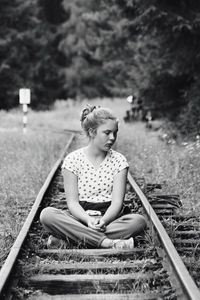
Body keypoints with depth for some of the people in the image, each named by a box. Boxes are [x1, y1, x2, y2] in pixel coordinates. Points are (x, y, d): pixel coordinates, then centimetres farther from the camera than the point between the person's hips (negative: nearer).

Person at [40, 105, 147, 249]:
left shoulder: (119, 160, 3)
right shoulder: (73, 159, -1)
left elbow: (117, 202, -6)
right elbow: (72, 202, -6)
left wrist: (103, 220, -27)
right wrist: (87, 219, -27)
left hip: (108, 217, 2)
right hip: (80, 217, -1)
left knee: (139, 221, -29)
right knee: (47, 214, -29)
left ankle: (68, 235, -28)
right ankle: (107, 242, -37)